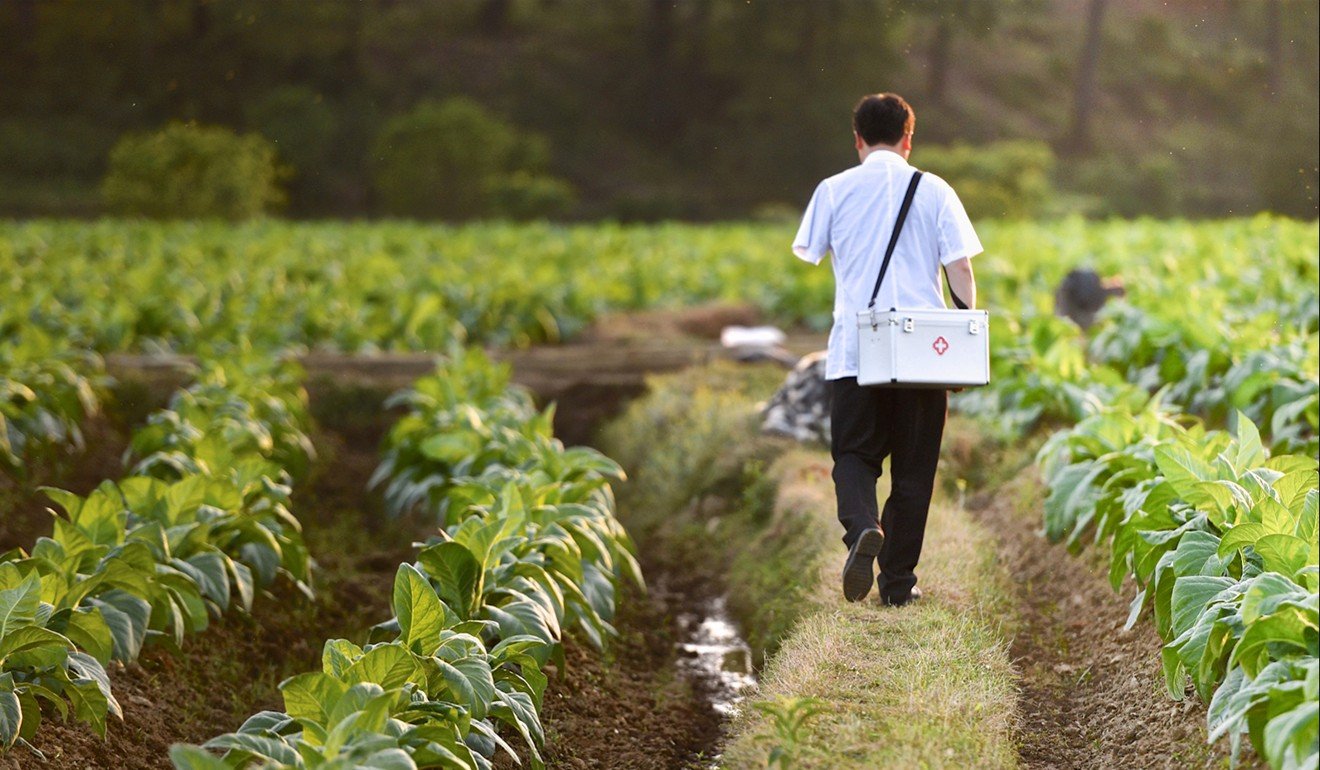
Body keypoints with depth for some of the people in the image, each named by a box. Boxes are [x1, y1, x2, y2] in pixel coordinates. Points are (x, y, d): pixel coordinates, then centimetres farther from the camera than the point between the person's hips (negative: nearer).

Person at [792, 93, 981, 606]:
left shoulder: (834, 190, 3)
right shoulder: (935, 191, 3)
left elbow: (806, 258, 9)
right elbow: (960, 267, -1)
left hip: (854, 349, 0)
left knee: (854, 454, 9)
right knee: (913, 466, 9)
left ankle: (862, 527, -21)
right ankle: (898, 580, 10)